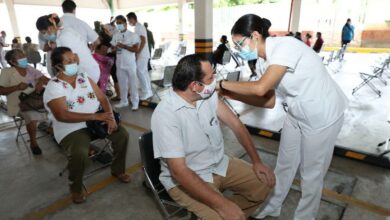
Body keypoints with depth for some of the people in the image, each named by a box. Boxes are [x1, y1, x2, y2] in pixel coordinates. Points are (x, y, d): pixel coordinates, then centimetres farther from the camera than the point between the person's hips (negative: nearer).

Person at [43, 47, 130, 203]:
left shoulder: (84, 77, 5)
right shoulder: (53, 87, -13)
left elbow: (102, 98, 3)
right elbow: (62, 115, -26)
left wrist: (110, 116, -16)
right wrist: (95, 116, -31)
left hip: (96, 121, 6)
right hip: (71, 129, -5)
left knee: (122, 134, -10)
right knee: (80, 153, -32)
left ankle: (117, 170, 14)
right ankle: (75, 187, 1)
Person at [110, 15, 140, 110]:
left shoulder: (132, 35, -4)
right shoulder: (115, 36, 11)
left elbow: (135, 49, -11)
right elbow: (113, 48, 14)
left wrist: (124, 46, -19)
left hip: (130, 63, -5)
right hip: (119, 63, 5)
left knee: (132, 83, 1)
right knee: (122, 83, 11)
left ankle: (135, 102, 10)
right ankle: (123, 101, 24)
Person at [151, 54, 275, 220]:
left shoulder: (209, 95, -6)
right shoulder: (165, 114, -27)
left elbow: (235, 124, 1)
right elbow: (179, 170, -30)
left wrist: (256, 161, -4)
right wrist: (221, 204, -32)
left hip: (219, 164, 7)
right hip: (186, 179, -6)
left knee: (264, 183, 4)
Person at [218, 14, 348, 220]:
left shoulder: (284, 46, -24)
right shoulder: (269, 56, 0)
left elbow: (260, 88, -35)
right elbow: (269, 101, 0)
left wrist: (224, 84, -22)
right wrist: (232, 94, -5)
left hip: (323, 115, -8)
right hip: (296, 114, 8)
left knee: (311, 173, 10)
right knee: (284, 164, 19)